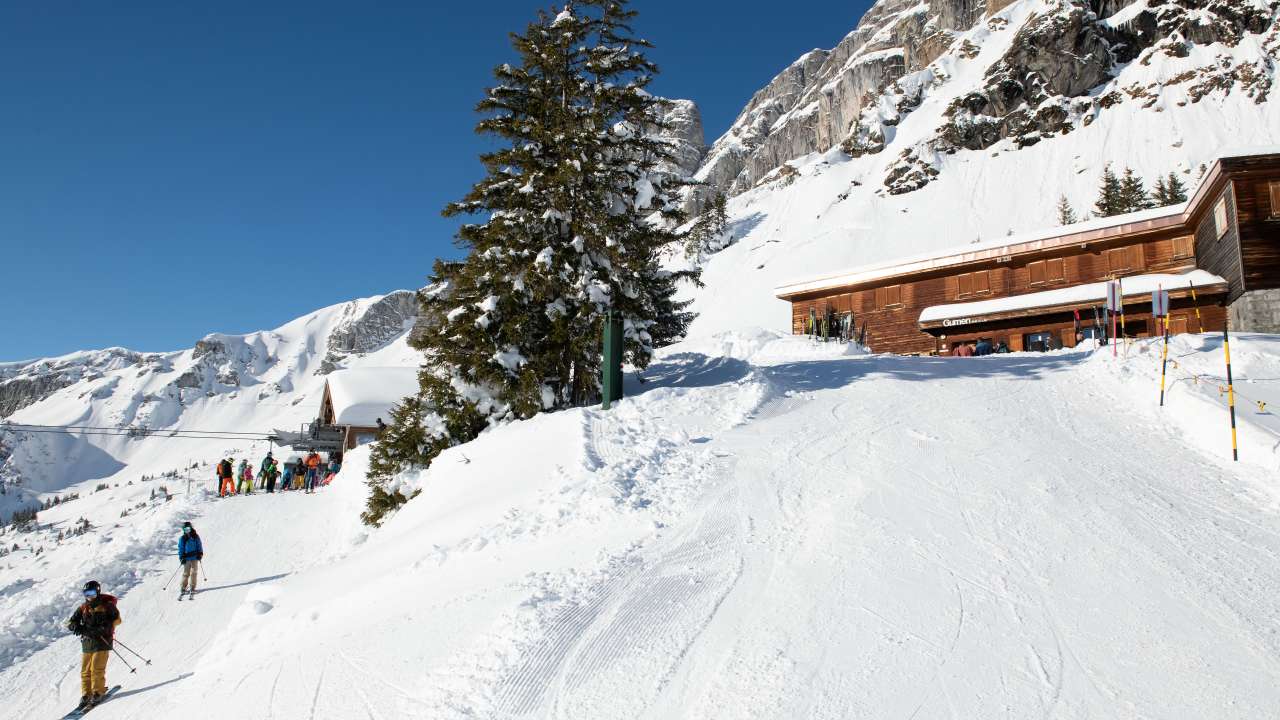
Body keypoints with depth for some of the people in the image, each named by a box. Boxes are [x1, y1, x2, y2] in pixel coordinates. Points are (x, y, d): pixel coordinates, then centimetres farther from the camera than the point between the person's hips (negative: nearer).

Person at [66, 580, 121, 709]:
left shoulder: (107, 605, 1)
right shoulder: (83, 608, 12)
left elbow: (116, 619, -6)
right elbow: (70, 623, 9)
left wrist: (103, 627, -21)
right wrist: (78, 627, -14)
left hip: (102, 641, -4)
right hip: (87, 642, 4)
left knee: (97, 669, -10)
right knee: (85, 670, 4)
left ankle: (98, 692, 1)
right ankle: (86, 694, 15)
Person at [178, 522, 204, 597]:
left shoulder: (195, 537, 5)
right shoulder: (182, 539, 2)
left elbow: (199, 546, 9)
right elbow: (180, 549, 4)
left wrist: (200, 554, -1)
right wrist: (181, 558, -5)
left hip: (195, 557, 1)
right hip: (187, 558, -1)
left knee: (193, 573, -4)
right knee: (186, 573, -4)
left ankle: (192, 588, 1)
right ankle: (183, 588, 5)